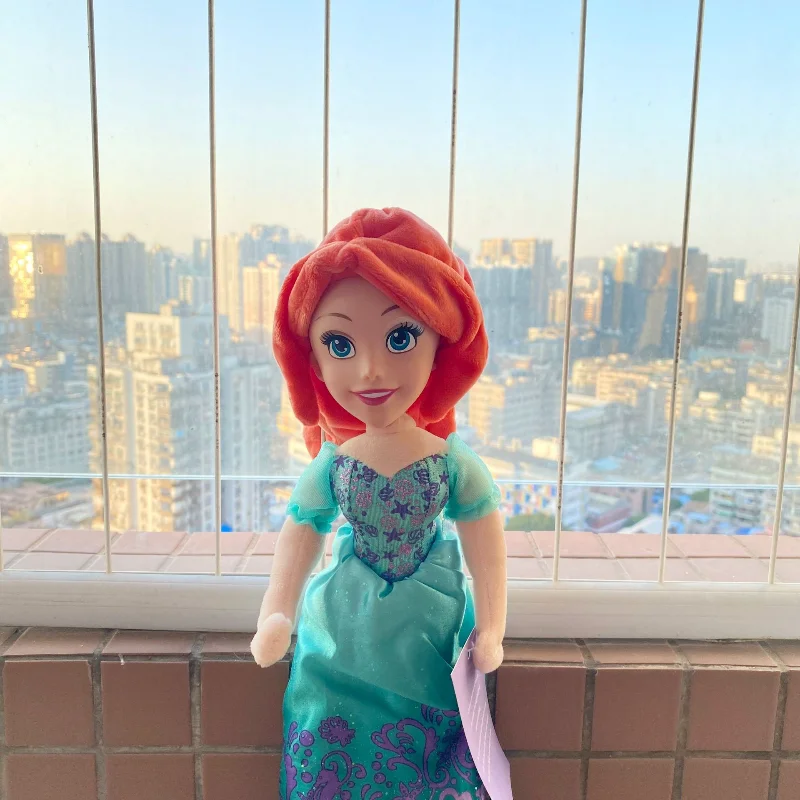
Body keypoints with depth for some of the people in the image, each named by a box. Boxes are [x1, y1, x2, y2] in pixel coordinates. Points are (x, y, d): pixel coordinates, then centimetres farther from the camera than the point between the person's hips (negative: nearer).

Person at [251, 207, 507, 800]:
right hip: (344, 653, 1)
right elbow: (300, 539, -1)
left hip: (427, 650, 0)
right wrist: (276, 618, -3)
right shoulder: (330, 465, -12)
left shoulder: (454, 463, -15)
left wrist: (490, 630, -5)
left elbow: (486, 545, -6)